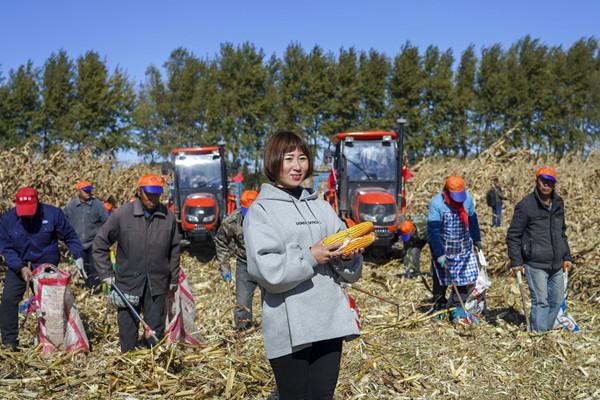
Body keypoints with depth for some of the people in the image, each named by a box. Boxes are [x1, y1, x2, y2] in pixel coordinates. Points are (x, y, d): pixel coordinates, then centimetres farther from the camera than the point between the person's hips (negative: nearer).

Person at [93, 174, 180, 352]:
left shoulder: (168, 217, 1)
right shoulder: (122, 214, -6)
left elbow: (174, 251, 11)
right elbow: (100, 244, 2)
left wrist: (173, 280, 13)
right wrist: (106, 274, -2)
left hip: (157, 284, 2)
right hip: (128, 282, -1)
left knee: (156, 329, 8)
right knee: (128, 327, 6)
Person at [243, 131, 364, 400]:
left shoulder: (322, 206, 16)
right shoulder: (261, 210, 0)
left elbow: (350, 273, 15)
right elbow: (265, 269, -14)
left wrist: (347, 258, -6)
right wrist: (311, 257, -15)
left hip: (330, 321, 5)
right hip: (290, 327, -5)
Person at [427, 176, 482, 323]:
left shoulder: (467, 197, -6)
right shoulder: (436, 203, -20)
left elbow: (472, 218, 13)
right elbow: (432, 230, -20)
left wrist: (476, 239, 21)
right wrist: (439, 254, -23)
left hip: (464, 248, 4)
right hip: (443, 249, -3)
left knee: (465, 277, 1)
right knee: (441, 281, 8)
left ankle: (458, 307, 18)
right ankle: (439, 307, 28)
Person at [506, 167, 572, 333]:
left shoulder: (558, 204, 10)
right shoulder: (526, 205, -10)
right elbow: (513, 235, -6)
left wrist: (567, 257, 17)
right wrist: (516, 262, -8)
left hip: (556, 264, 7)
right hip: (535, 264, -6)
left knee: (557, 301, 12)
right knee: (540, 302, -7)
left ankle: (546, 330, 28)